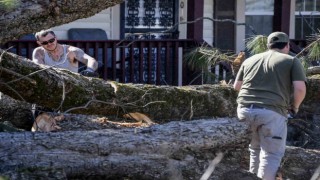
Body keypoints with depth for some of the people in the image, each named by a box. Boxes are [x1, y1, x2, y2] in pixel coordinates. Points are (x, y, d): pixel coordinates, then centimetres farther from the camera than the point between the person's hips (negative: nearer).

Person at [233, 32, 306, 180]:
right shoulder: (292, 61, 10)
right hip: (272, 112, -5)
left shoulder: (250, 60, 22)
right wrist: (294, 107, 16)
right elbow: (300, 88, -2)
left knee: (255, 150, 22)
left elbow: (236, 86, 26)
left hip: (245, 109, 5)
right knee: (271, 154, 0)